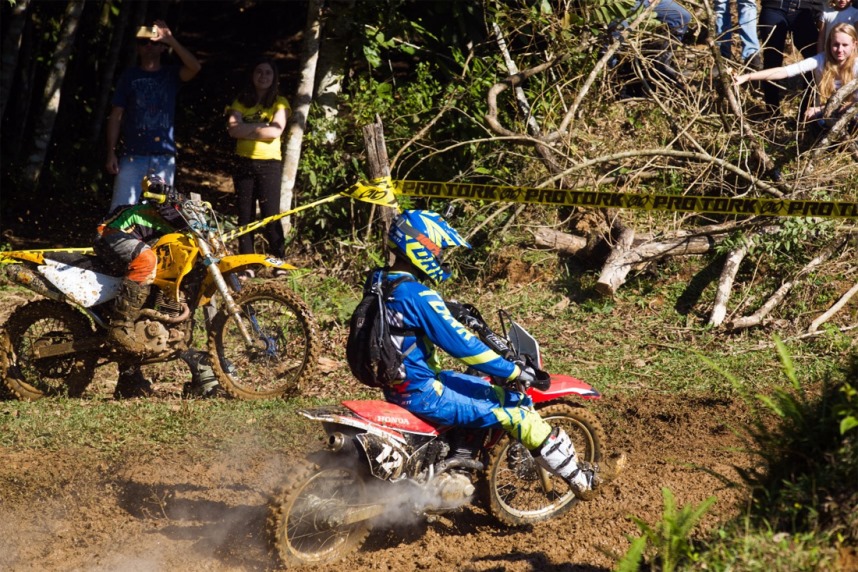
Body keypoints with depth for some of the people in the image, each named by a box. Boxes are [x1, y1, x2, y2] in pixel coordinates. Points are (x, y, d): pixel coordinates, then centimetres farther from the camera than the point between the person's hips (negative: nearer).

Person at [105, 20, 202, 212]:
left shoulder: (171, 75, 10)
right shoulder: (129, 76, 8)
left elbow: (195, 68, -11)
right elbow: (116, 115, 5)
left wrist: (171, 40, -15)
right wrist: (111, 153, -3)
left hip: (164, 157, 2)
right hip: (132, 155, -1)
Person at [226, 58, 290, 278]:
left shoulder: (280, 103, 2)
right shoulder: (242, 101, 9)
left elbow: (275, 131, -14)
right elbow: (233, 129, -6)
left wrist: (247, 129, -9)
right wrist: (261, 126, -13)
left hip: (269, 163, -3)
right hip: (244, 162, 3)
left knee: (271, 215, -7)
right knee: (245, 215, 5)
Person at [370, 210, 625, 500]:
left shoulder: (380, 282, 3)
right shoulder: (418, 296, -25)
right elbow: (461, 345, -24)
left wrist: (450, 310, 33)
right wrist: (514, 372, -16)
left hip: (395, 382, 10)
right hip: (420, 393, -10)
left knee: (492, 389, 25)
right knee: (515, 410, -5)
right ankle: (582, 480, 2)